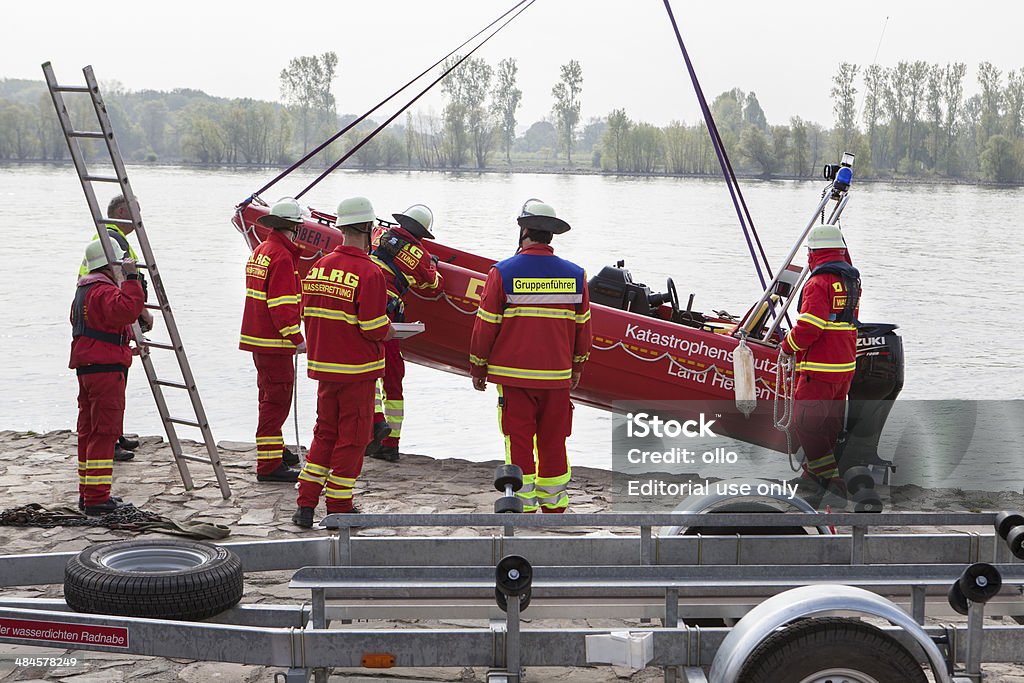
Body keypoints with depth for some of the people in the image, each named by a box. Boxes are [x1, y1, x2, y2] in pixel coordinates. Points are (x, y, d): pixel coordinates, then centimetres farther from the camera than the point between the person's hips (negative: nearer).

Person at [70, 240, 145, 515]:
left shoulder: (83, 291, 20)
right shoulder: (104, 292, -14)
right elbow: (127, 310, -34)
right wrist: (131, 279, -29)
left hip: (86, 368, 11)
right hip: (106, 368, -11)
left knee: (89, 431, 14)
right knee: (105, 432, -9)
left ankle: (88, 493, 20)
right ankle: (96, 498, -11)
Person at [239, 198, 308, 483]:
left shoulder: (260, 251, 15)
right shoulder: (282, 256, -17)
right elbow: (281, 304, -22)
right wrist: (296, 338, -18)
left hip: (257, 337, 10)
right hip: (274, 341, -10)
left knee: (270, 395, 21)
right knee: (277, 399, -8)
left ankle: (275, 449, 35)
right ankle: (269, 464, -8)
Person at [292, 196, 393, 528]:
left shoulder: (317, 267, 5)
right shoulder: (369, 273, -17)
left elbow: (307, 315, 9)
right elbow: (375, 328, -19)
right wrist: (390, 331, 1)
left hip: (323, 366, 6)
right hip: (357, 370, -6)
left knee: (325, 433, 17)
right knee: (352, 437, 5)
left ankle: (305, 504, 13)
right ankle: (339, 507, 11)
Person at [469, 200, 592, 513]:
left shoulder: (502, 273, -8)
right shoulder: (575, 275, 2)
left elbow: (485, 325, -4)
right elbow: (582, 326, 11)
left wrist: (478, 369, 7)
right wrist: (577, 367, 24)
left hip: (514, 376, -3)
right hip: (557, 376, 3)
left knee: (519, 442, 3)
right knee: (553, 442, 12)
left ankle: (521, 506, 5)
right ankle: (553, 504, 18)